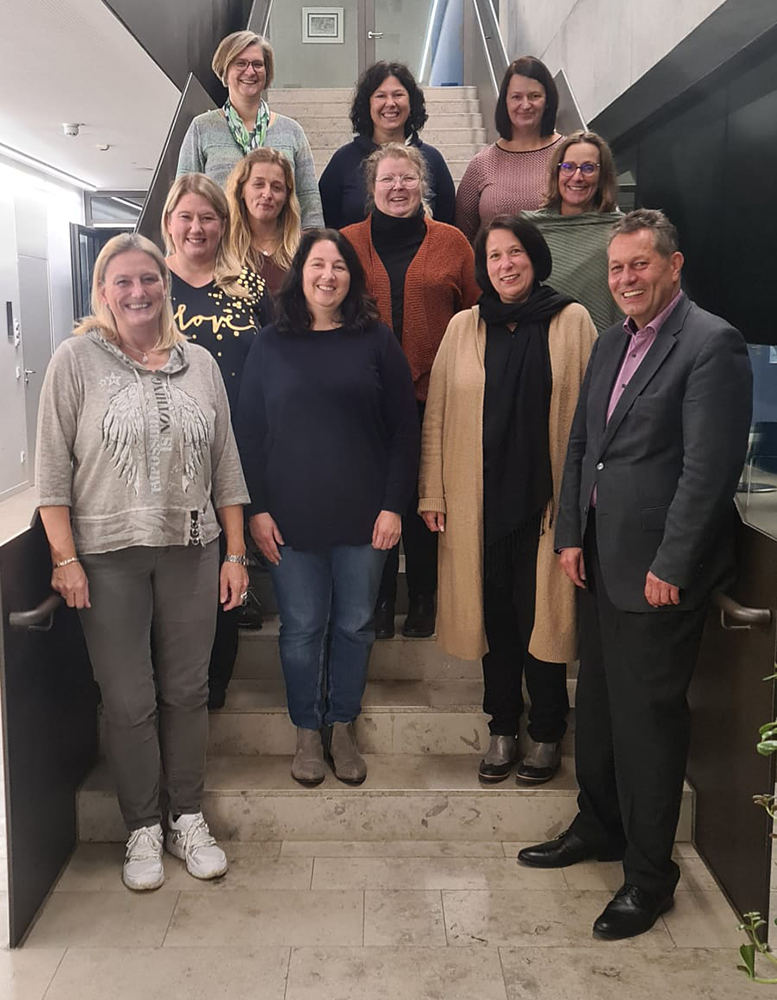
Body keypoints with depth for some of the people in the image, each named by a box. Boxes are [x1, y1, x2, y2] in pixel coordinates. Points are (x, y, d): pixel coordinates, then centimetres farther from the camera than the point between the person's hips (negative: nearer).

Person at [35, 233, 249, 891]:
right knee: (129, 701, 5)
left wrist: (236, 552, 5)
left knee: (187, 691, 10)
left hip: (192, 552, 3)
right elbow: (53, 467, -4)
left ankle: (189, 820, 26)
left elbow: (225, 464, 9)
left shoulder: (199, 363, 8)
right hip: (108, 557, -2)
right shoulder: (78, 359, -1)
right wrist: (65, 558, -9)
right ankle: (142, 830, 23)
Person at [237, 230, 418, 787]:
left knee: (355, 625, 10)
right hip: (292, 516, 0)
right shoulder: (271, 345, 4)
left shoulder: (376, 341, 2)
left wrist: (394, 505, -6)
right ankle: (307, 731, 26)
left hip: (363, 514, 0)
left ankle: (342, 727, 28)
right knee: (302, 628, 8)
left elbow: (404, 428, 0)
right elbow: (249, 432, 4)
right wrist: (257, 509, -3)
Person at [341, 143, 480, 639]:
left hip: (432, 396, 0)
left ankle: (423, 600, 23)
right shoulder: (347, 243, 7)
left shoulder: (452, 243, 6)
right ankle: (379, 601, 23)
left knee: (425, 501, 7)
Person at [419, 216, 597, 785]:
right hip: (479, 499, 2)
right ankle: (503, 729, 24)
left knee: (541, 614, 4)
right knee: (494, 615, 9)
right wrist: (432, 492, 4)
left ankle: (547, 734, 21)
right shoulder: (464, 327, 7)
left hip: (545, 497, -2)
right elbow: (437, 415, 8)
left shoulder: (572, 322, 2)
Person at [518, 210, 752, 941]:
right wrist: (570, 536, 7)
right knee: (597, 705, 18)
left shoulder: (712, 344, -11)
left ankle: (648, 874, 19)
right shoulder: (611, 343, 14)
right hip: (598, 559, 8)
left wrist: (669, 567, -17)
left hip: (659, 568, -7)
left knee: (648, 716, 2)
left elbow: (709, 467, -17)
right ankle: (598, 827, 37)